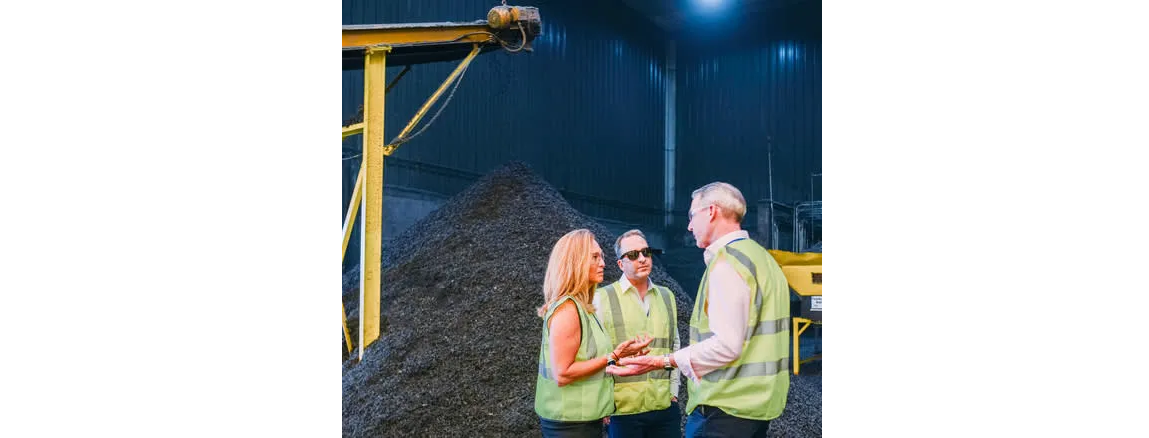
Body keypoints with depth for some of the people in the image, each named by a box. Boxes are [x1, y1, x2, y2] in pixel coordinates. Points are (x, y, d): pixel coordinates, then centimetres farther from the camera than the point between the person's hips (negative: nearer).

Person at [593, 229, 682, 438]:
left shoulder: (667, 297, 11)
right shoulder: (603, 298, -4)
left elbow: (674, 346, 16)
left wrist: (673, 392, 11)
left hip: (666, 408, 4)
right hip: (622, 411, -4)